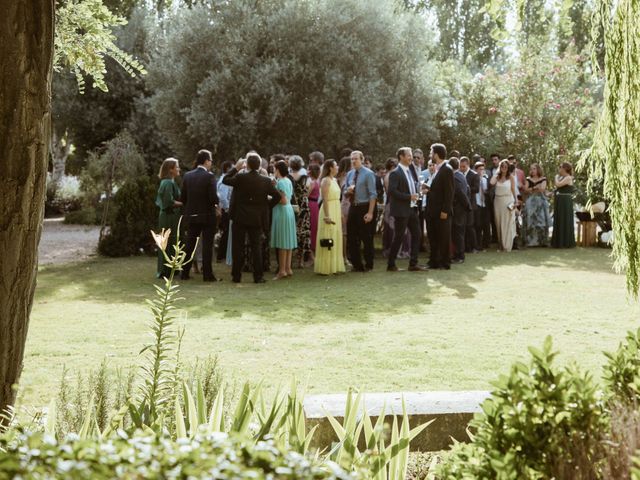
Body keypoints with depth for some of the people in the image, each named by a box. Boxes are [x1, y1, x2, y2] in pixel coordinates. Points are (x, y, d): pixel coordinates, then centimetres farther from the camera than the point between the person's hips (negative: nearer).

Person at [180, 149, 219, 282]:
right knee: (207, 245, 1)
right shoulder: (209, 176, -14)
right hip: (207, 215, -5)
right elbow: (214, 198, -19)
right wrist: (215, 204, 3)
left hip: (191, 216, 5)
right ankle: (207, 274, 1)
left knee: (190, 244, 13)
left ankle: (185, 273, 17)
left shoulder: (187, 176, 1)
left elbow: (182, 198, 3)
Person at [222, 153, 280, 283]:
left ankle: (236, 276, 10)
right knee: (256, 247, 8)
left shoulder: (240, 177, -12)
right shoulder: (266, 180, -5)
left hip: (239, 218, -2)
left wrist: (236, 168, 8)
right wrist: (267, 205, 12)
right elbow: (277, 196, -1)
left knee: (238, 248, 7)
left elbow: (225, 180, 3)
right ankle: (258, 276, 5)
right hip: (257, 218, 2)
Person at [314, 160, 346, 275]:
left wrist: (340, 213, 12)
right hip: (329, 211, -9)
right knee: (328, 240, -3)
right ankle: (326, 267, 3)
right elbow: (325, 199, -18)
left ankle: (335, 266, 18)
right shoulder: (326, 181, -12)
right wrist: (327, 216, -22)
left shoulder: (334, 180, 13)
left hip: (336, 211, 9)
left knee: (336, 239, 11)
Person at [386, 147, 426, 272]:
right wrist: (409, 197, -19)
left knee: (416, 235, 5)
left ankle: (413, 264, 11)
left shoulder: (411, 170, 14)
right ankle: (391, 264, 9)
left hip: (413, 209, 8)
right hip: (401, 210, -8)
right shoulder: (395, 173, -11)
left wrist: (417, 194, 1)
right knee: (399, 237, -2)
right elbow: (392, 191, -19)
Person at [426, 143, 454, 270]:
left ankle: (445, 263, 8)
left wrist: (445, 211, -19)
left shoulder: (447, 170, -12)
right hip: (432, 211, 8)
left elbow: (449, 192, -16)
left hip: (442, 211, -8)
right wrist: (428, 190, 3)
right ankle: (434, 262, 19)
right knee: (433, 238, 12)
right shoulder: (436, 170, 14)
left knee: (444, 238, 1)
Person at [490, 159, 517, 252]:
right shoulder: (497, 176, 7)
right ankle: (501, 245, 14)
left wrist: (515, 201, -7)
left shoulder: (510, 177, 0)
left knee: (507, 223, -2)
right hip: (498, 201, 3)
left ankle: (507, 246, 3)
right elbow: (492, 183, -13)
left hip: (508, 201, -3)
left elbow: (513, 189, 0)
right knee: (499, 223, 6)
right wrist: (496, 172, -3)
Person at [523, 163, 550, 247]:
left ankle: (542, 241, -3)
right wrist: (535, 188, -10)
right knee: (531, 221, -5)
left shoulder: (543, 179, 6)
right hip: (530, 202, 2)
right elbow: (525, 190, 2)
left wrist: (531, 189, -7)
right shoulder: (528, 179, 13)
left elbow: (542, 189, -8)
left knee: (541, 220, -6)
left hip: (540, 201, -2)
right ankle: (531, 241, -5)